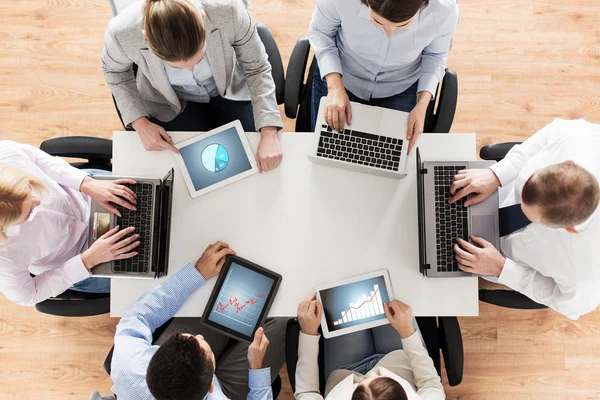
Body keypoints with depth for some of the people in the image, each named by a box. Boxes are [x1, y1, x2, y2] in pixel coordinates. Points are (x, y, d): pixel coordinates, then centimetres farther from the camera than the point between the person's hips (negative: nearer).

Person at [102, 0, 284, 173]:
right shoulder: (123, 32, -34)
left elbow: (257, 69, -19)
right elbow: (115, 71, -8)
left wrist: (269, 133, -28)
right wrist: (140, 123, -18)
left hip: (230, 90, 1)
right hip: (170, 103, 0)